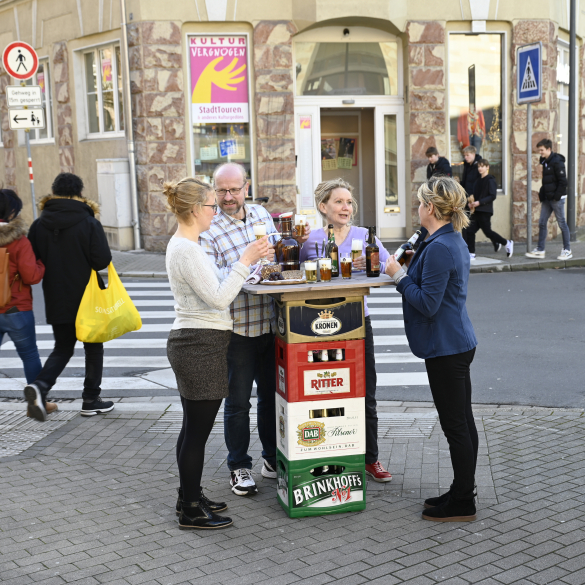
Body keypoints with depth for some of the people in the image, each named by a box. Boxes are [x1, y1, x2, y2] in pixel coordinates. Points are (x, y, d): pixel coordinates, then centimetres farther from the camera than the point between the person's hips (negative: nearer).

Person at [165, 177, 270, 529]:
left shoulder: (185, 245, 14)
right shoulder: (186, 250, -18)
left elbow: (215, 286, 18)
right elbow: (219, 298, -22)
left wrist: (251, 262, 12)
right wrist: (245, 261, -17)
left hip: (193, 344, 11)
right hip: (201, 345, -11)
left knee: (193, 427, 17)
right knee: (198, 430, -2)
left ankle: (190, 497, 28)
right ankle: (191, 511, 8)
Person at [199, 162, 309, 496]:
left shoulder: (261, 213, 7)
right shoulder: (209, 229, -12)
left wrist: (293, 244, 1)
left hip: (270, 322, 6)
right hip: (236, 328, -5)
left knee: (271, 392, 17)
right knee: (238, 401, 5)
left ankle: (273, 457, 33)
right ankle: (239, 466, 21)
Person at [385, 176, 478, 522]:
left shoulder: (439, 248, -20)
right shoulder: (455, 241, 12)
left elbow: (428, 304, -22)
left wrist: (399, 276, -12)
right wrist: (413, 267, 12)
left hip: (446, 348, -11)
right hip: (459, 343, 11)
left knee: (455, 425, -1)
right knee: (463, 422, 16)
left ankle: (462, 504, 9)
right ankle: (462, 492, 28)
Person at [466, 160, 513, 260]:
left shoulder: (490, 180, -8)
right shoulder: (478, 181, 16)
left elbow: (492, 196, -15)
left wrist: (479, 202, -22)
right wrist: (471, 203, -1)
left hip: (485, 211, -8)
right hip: (477, 210, 8)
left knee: (487, 231, -4)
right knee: (470, 230, -1)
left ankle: (507, 243, 16)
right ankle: (471, 253, 5)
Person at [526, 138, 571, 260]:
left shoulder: (557, 162, -14)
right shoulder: (545, 162, 12)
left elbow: (563, 181, -17)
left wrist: (557, 195, -17)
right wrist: (542, 194, 10)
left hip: (557, 199, -9)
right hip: (547, 199, 9)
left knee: (562, 223, 0)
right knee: (542, 223, 6)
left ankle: (567, 250, 9)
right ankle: (540, 250, 11)